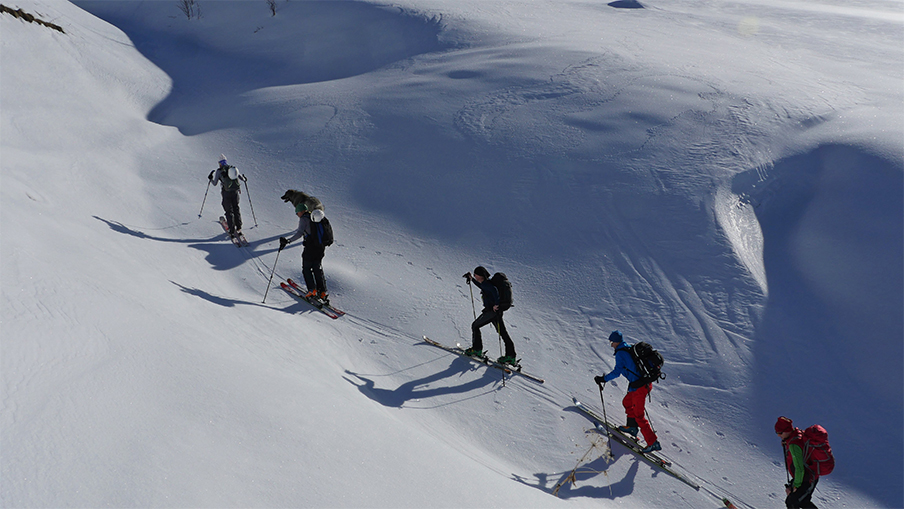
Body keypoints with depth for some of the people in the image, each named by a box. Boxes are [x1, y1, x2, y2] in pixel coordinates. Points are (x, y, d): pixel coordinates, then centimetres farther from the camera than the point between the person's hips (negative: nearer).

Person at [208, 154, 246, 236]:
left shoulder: (218, 171, -4)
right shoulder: (233, 168, 7)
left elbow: (215, 183, -1)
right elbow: (242, 178, 15)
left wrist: (210, 178, 19)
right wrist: (244, 179, 39)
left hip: (226, 193, -3)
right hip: (235, 192, 3)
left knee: (229, 211, 3)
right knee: (236, 209, 17)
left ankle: (232, 230, 0)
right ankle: (238, 227, 20)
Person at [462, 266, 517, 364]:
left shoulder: (486, 284, -14)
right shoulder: (486, 283, 15)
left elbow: (494, 290, -33)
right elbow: (481, 286, 40)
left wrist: (496, 304, -30)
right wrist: (471, 279, 39)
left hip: (491, 311, -9)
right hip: (495, 311, 9)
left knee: (475, 326, 8)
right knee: (502, 332, 8)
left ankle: (477, 349, 13)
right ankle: (511, 356, 7)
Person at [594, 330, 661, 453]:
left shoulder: (620, 353, -13)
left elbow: (617, 372, -21)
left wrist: (603, 379, -14)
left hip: (638, 387, -9)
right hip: (646, 382, 9)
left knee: (639, 416, 0)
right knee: (627, 402, 28)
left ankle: (653, 443, 1)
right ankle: (632, 427, 38)